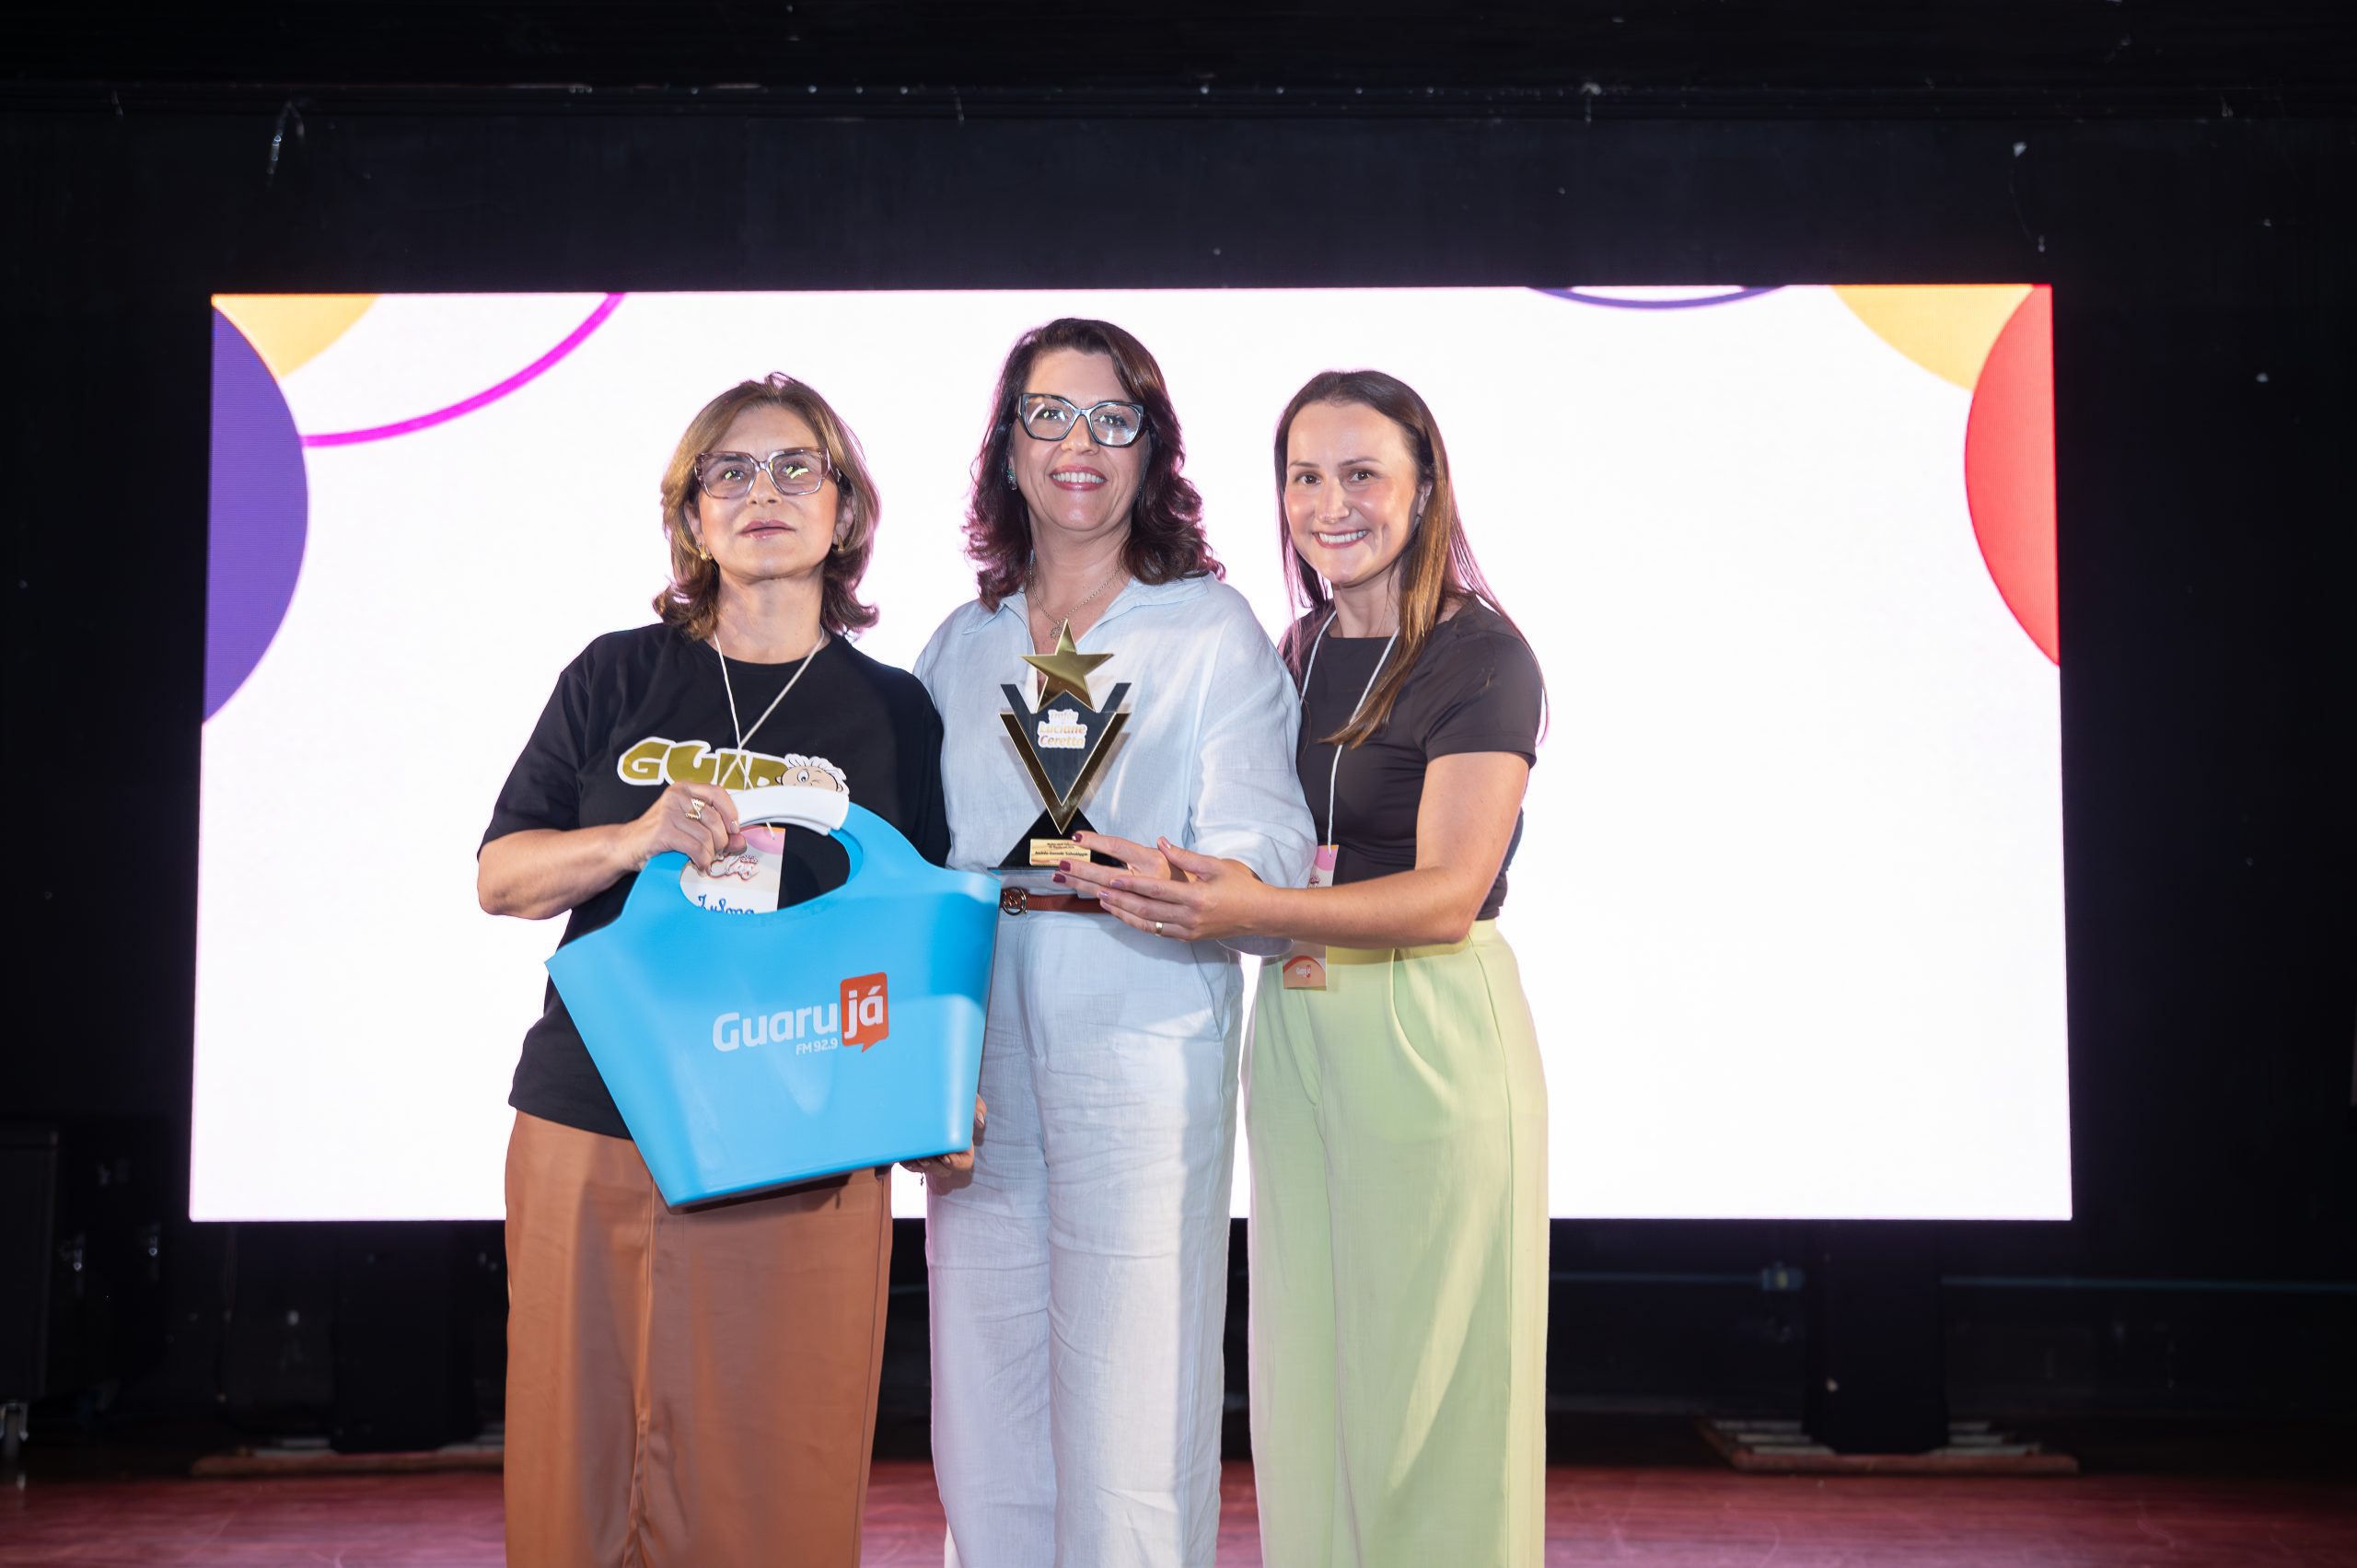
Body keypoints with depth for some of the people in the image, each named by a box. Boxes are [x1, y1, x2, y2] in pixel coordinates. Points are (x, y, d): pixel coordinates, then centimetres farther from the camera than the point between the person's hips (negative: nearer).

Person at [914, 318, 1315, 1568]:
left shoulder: (1212, 631, 4)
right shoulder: (959, 647, 17)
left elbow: (1266, 861, -6)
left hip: (1142, 1057, -4)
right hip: (980, 1073, 4)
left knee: (1127, 1434, -5)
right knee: (985, 1426, 7)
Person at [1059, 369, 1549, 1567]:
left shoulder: (1481, 655, -8)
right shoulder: (1298, 654, 13)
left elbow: (1447, 896, -17)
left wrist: (1254, 909, -30)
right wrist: (1166, 880, 2)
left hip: (1430, 1036, -7)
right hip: (1292, 1035, 7)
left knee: (1426, 1388, -1)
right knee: (1307, 1376, 11)